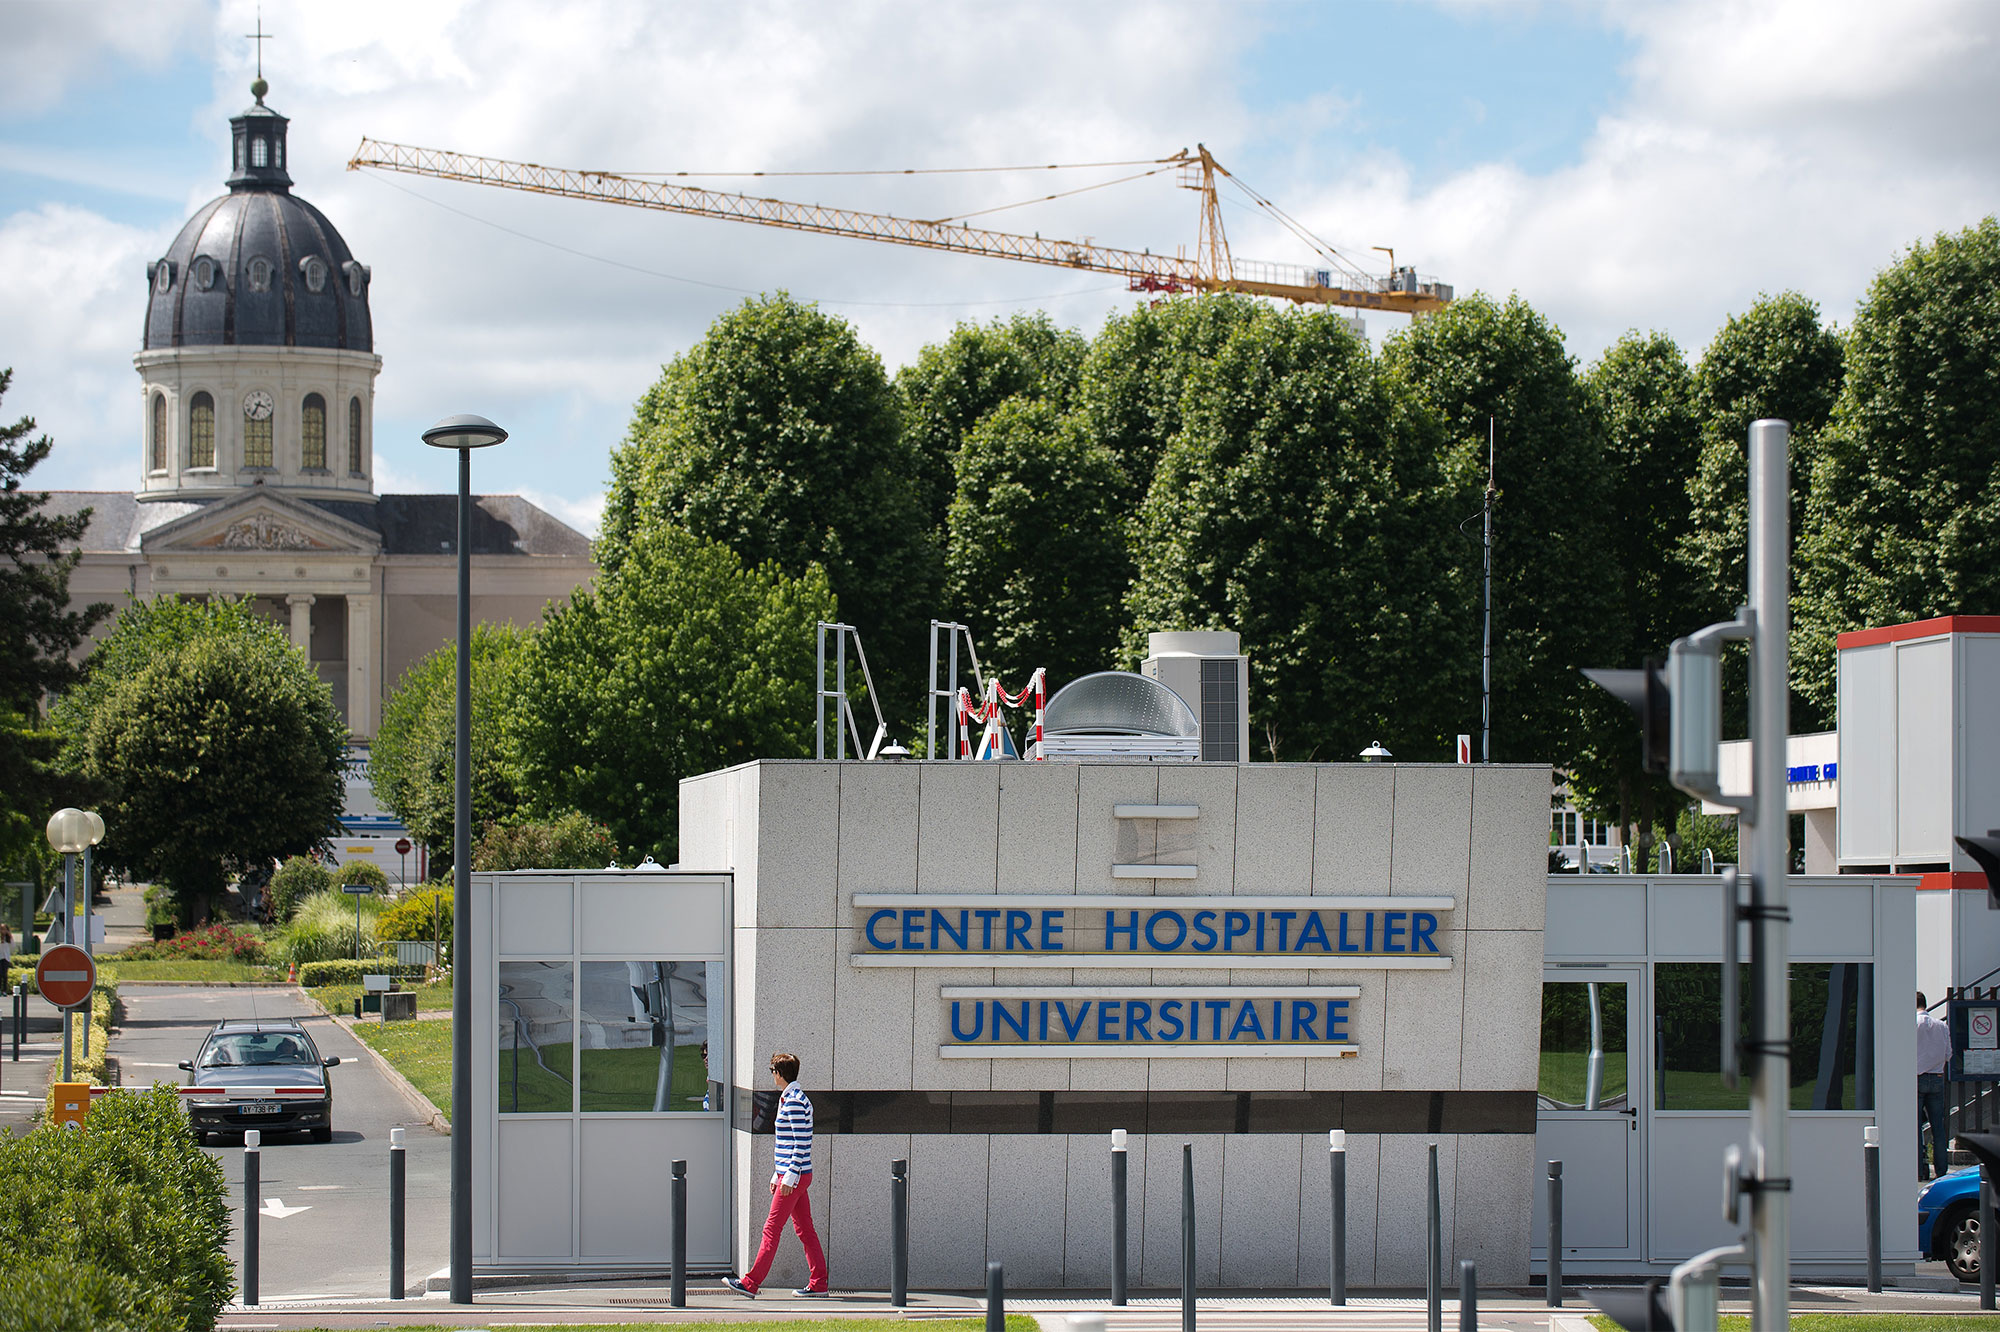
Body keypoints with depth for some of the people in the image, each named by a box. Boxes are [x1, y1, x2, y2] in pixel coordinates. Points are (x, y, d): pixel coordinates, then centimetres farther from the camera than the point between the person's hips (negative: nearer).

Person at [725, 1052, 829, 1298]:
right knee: (804, 1229, 11)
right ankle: (818, 1283, 12)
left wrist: (789, 1176, -21)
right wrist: (777, 1176, 25)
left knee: (772, 1229, -8)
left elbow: (801, 1144, -20)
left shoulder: (795, 1102, -15)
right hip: (792, 1175, 10)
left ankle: (751, 1284, -8)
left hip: (794, 1176, -10)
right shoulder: (788, 1098, 16)